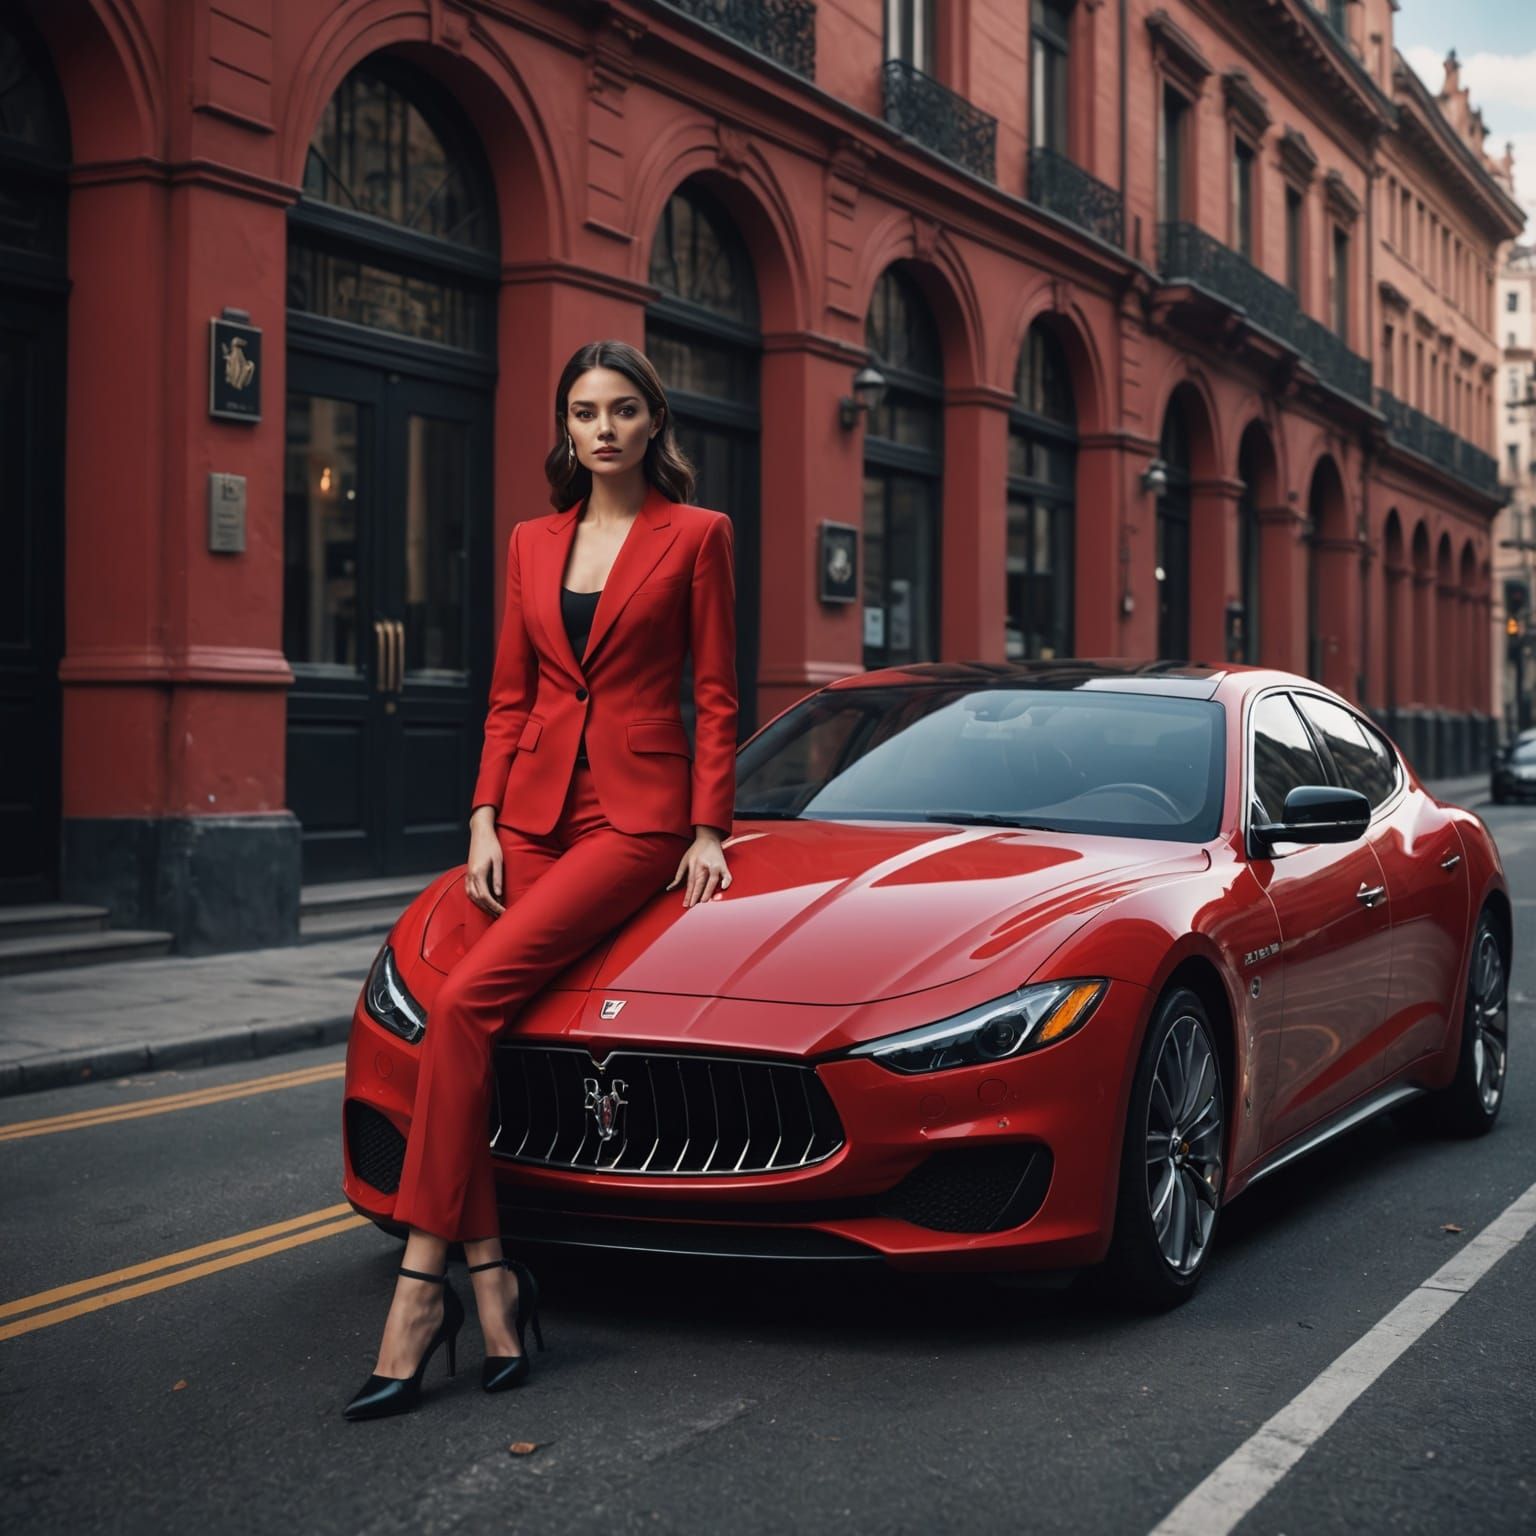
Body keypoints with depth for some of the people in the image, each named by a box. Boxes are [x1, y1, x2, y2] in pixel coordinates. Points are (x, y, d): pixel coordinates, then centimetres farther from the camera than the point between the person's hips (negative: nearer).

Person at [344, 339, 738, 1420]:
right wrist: (486, 820, 5)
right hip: (534, 810, 6)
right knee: (486, 1027, -12)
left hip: (637, 813, -5)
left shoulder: (695, 535, 2)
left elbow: (718, 696, 1)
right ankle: (492, 1276, -7)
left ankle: (424, 1272, -19)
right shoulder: (533, 543, 15)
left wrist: (709, 831, -5)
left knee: (466, 999, -22)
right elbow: (509, 695, 16)